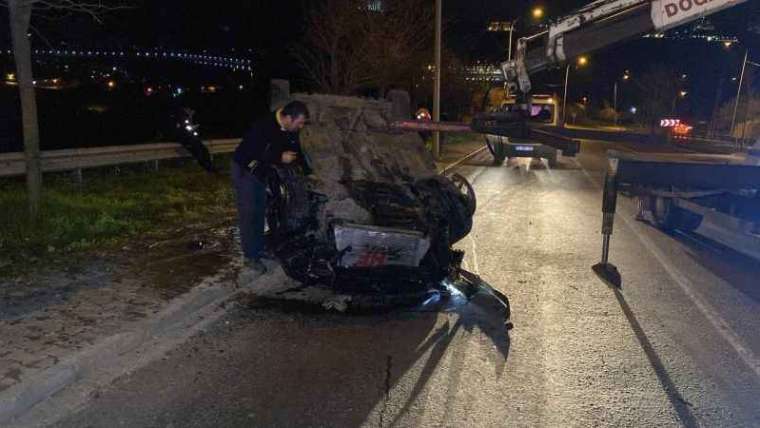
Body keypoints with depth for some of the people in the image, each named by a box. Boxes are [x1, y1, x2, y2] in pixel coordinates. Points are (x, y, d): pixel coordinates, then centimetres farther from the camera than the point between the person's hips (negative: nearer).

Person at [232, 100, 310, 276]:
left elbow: (296, 150, 8)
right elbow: (251, 156, -35)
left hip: (261, 171, 8)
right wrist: (280, 158, -34)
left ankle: (259, 248, 28)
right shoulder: (263, 127, -33)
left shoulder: (291, 131, -9)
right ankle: (250, 257, 1)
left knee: (260, 211, 14)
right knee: (248, 213, -6)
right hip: (245, 169, -8)